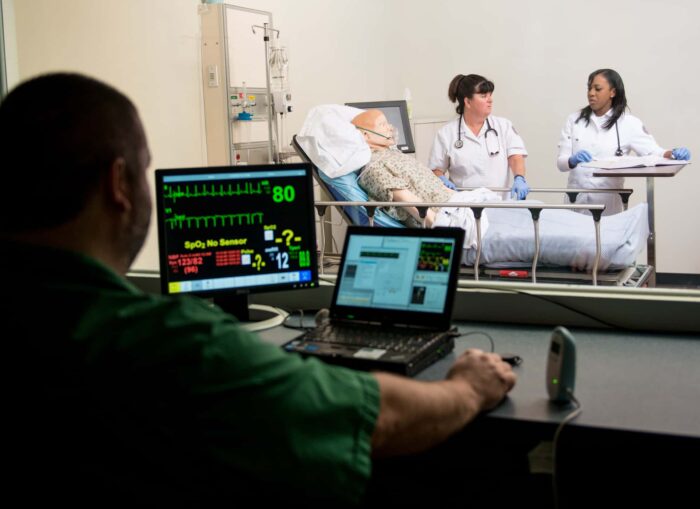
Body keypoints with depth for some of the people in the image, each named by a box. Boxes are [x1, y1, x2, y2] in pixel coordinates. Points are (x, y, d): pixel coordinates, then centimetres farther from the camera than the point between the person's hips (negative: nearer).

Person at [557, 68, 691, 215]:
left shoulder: (628, 124, 0)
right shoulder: (574, 120, 4)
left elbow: (653, 152, -6)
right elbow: (560, 162, -1)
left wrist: (672, 154, -27)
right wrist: (573, 160, -23)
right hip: (576, 202, 1)